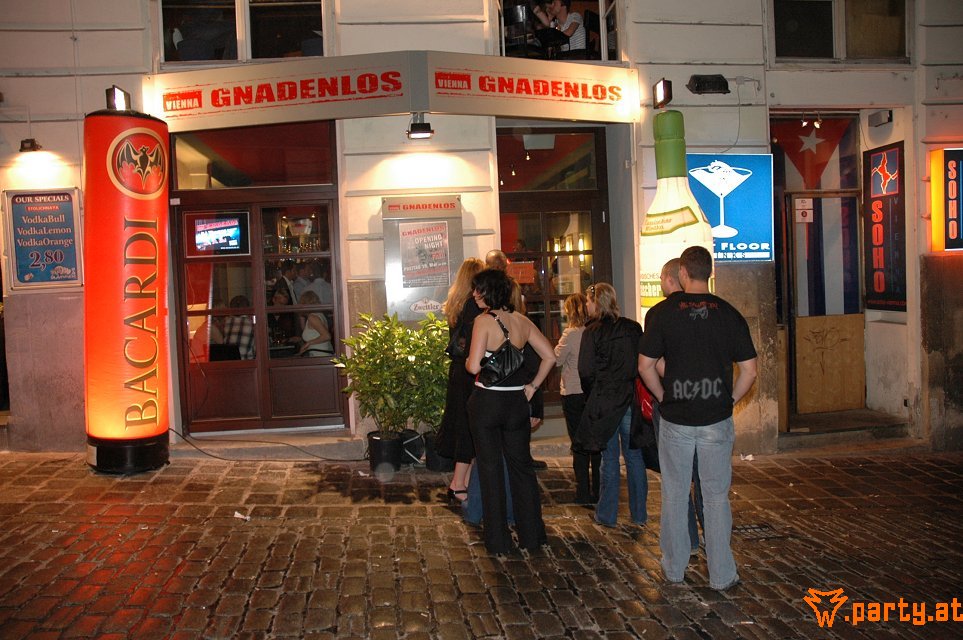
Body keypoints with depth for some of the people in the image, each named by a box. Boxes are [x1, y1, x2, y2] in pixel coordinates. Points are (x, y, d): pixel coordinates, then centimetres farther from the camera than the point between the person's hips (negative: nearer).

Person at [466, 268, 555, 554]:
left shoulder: (483, 321, -13)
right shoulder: (522, 321, 3)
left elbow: (474, 366, -19)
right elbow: (549, 356, 4)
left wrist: (467, 362, 2)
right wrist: (533, 386, 9)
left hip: (486, 402, -5)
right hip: (517, 402, 5)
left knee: (490, 469, 7)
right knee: (521, 466, 15)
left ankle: (498, 541, 15)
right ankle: (532, 536, 21)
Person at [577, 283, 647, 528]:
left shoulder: (593, 331, -10)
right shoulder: (633, 328, 3)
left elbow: (586, 371, -11)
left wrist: (591, 397, 3)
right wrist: (631, 386, 14)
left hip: (605, 402, -4)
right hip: (632, 402, 4)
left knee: (609, 458, 4)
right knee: (634, 456, 11)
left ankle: (607, 514, 14)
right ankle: (639, 513, 19)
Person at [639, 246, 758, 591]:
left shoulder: (663, 312, -6)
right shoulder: (729, 313, -2)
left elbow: (646, 366, -5)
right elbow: (749, 370, -2)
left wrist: (664, 397, 8)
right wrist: (729, 401, 8)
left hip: (675, 419, -1)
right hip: (716, 420, 1)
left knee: (674, 495, 12)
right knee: (716, 497, 10)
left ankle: (674, 568, 24)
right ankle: (722, 574, 16)